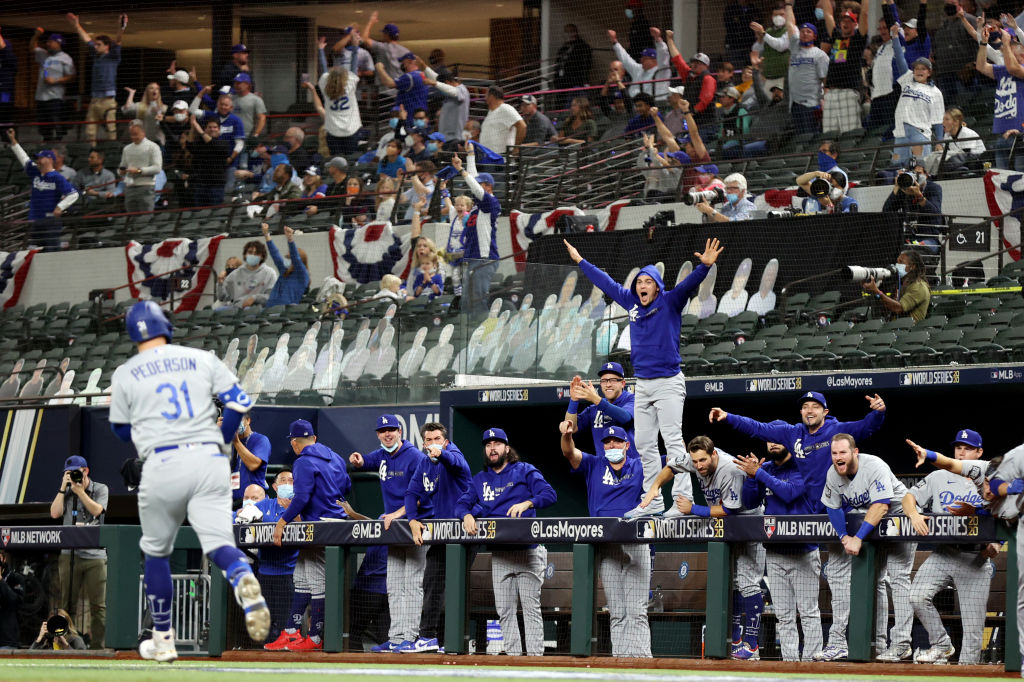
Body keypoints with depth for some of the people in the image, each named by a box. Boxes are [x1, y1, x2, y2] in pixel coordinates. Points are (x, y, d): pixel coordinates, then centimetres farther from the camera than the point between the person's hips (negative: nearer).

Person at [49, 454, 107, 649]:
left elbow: (96, 510, -9)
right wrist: (64, 488, -2)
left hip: (95, 554, -2)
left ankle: (98, 645, -2)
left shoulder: (100, 489, 8)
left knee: (98, 604, -3)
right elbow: (55, 513, 0)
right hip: (69, 554, 2)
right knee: (66, 602, -1)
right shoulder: (65, 492, 14)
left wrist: (79, 491, -9)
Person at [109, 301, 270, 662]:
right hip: (209, 461, 1)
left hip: (163, 466, -1)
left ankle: (163, 639, 23)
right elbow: (239, 401, 5)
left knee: (156, 551, 17)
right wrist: (222, 441, 18)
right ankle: (245, 581, -40)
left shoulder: (125, 375, 7)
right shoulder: (201, 359, 10)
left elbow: (122, 431, 16)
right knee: (219, 543, -3)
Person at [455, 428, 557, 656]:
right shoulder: (481, 479, 18)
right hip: (499, 554, 5)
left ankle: (535, 656, -10)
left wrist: (526, 503, -24)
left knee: (531, 606, -8)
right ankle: (513, 656, 6)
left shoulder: (525, 471, 3)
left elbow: (549, 494, -8)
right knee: (504, 610, 3)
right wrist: (467, 514, -10)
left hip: (528, 550, -5)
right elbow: (462, 503, 13)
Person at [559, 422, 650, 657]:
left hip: (636, 544, -2)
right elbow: (570, 453, -5)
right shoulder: (594, 466, 12)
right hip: (605, 548, 2)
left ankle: (640, 656, -11)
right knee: (616, 611, 3)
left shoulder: (639, 467, 10)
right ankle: (620, 658, 2)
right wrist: (567, 435, -25)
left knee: (636, 610, -6)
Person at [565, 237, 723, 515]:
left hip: (668, 384, -7)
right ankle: (653, 503, 14)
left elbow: (688, 284, -23)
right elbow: (606, 283, 20)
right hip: (642, 385, 7)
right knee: (644, 444, 8)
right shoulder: (632, 303, 9)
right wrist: (580, 261, 28)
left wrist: (705, 266, -41)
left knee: (673, 441, -12)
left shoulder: (670, 302, -6)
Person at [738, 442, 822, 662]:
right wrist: (751, 477, -8)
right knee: (783, 615, 6)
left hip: (803, 550, -5)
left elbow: (789, 492, -20)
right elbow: (750, 502, 7)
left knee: (808, 611, -5)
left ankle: (811, 660, -4)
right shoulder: (765, 468, 12)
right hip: (774, 551, 5)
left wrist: (759, 474, -15)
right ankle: (789, 660, 8)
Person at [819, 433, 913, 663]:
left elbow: (881, 506, -36)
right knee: (874, 582, 6)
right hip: (869, 524, 7)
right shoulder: (833, 474, -8)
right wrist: (844, 537, -18)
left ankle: (901, 643, -19)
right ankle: (877, 643, 9)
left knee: (898, 577, -15)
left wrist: (858, 538, -41)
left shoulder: (874, 467, -28)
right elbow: (833, 508, -1)